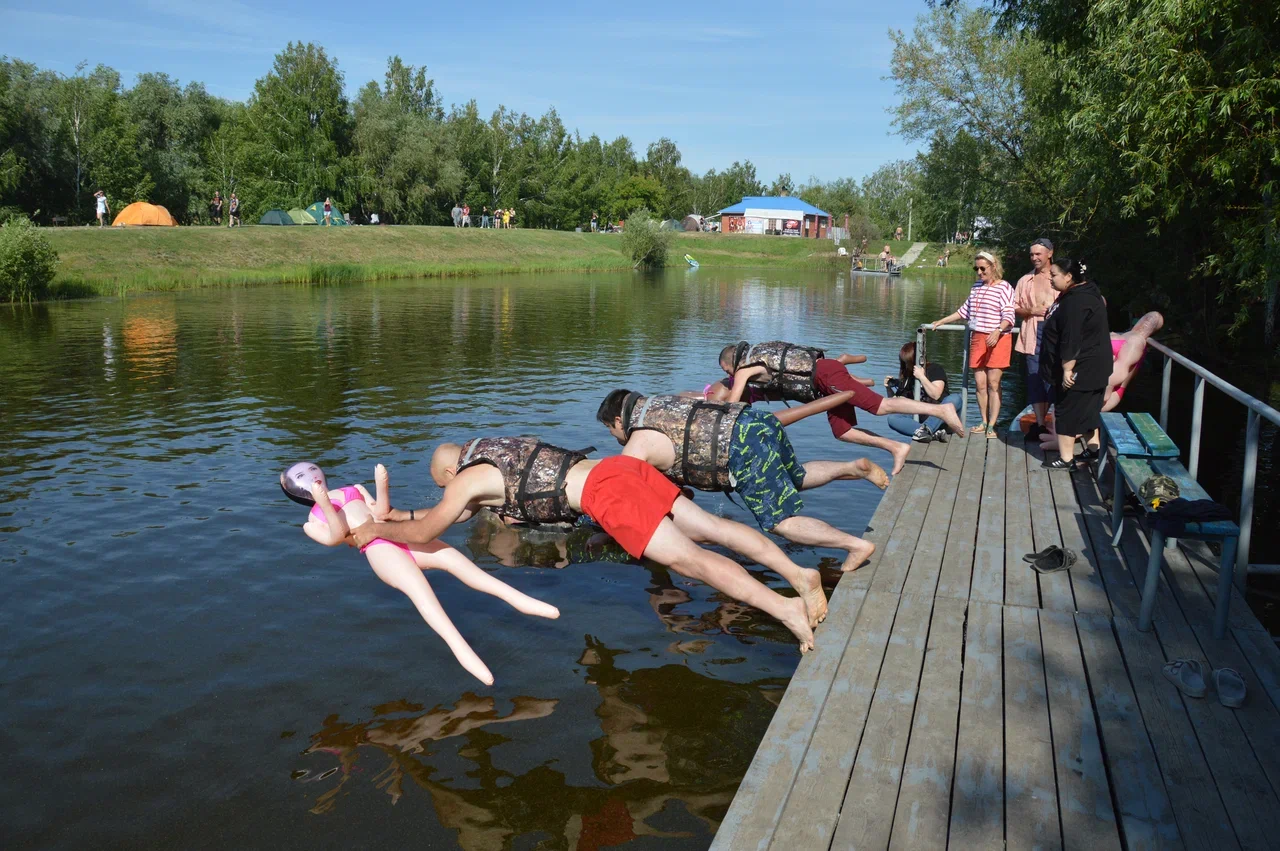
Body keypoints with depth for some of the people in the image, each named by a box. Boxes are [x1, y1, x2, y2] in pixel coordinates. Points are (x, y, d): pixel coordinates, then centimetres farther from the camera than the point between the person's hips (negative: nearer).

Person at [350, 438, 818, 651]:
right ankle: (798, 573, -7)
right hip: (620, 467, 9)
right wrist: (404, 515, 50)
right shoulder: (490, 454, 32)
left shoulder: (469, 478, 7)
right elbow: (463, 511, 48)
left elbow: (423, 534, 11)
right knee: (709, 527, 3)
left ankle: (784, 607, -27)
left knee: (689, 559, -16)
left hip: (605, 490, -9)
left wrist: (377, 529, 28)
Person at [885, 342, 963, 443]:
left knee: (955, 398, -31)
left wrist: (922, 377, -14)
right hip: (918, 418, 3)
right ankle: (934, 433, -41)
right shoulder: (906, 376, 11)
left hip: (938, 418, -3)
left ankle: (926, 429, -48)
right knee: (892, 418, -24)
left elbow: (936, 395, -13)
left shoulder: (935, 369, 0)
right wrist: (889, 388, 1)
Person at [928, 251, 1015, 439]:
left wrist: (997, 331, -29)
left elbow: (1009, 317, -12)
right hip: (977, 338, 6)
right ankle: (984, 423, 13)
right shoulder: (976, 287, 15)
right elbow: (964, 311, 24)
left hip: (997, 339, -6)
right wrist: (941, 321, 23)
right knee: (980, 384, 4)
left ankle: (991, 426, -4)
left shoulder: (1004, 288, -5)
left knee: (993, 384, -6)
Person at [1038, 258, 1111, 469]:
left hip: (1080, 370, -10)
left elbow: (1071, 340, -28)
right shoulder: (1086, 293, 11)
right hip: (1092, 368, 10)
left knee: (1067, 411, -2)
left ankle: (1066, 458, 5)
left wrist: (1067, 369, -28)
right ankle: (1093, 448, 31)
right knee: (1087, 409, 20)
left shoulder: (1076, 302, -24)